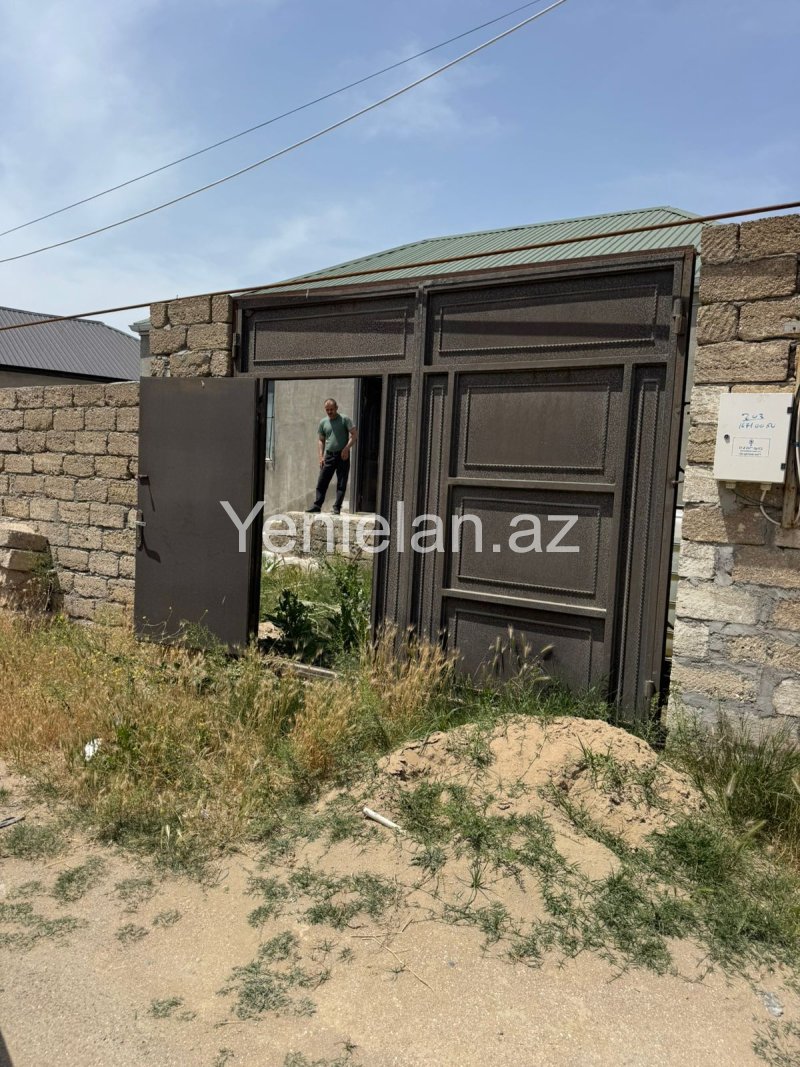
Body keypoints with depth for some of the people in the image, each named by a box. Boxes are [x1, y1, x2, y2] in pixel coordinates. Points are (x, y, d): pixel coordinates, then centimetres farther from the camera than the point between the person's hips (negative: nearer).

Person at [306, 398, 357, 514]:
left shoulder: (345, 419, -2)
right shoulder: (323, 422, 10)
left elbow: (354, 434, -6)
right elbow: (320, 440, 15)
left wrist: (346, 448, -16)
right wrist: (321, 456, 4)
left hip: (343, 455, -3)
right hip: (329, 455, 4)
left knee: (341, 483, -1)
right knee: (322, 481, 1)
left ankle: (337, 507, 4)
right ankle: (317, 505, 5)